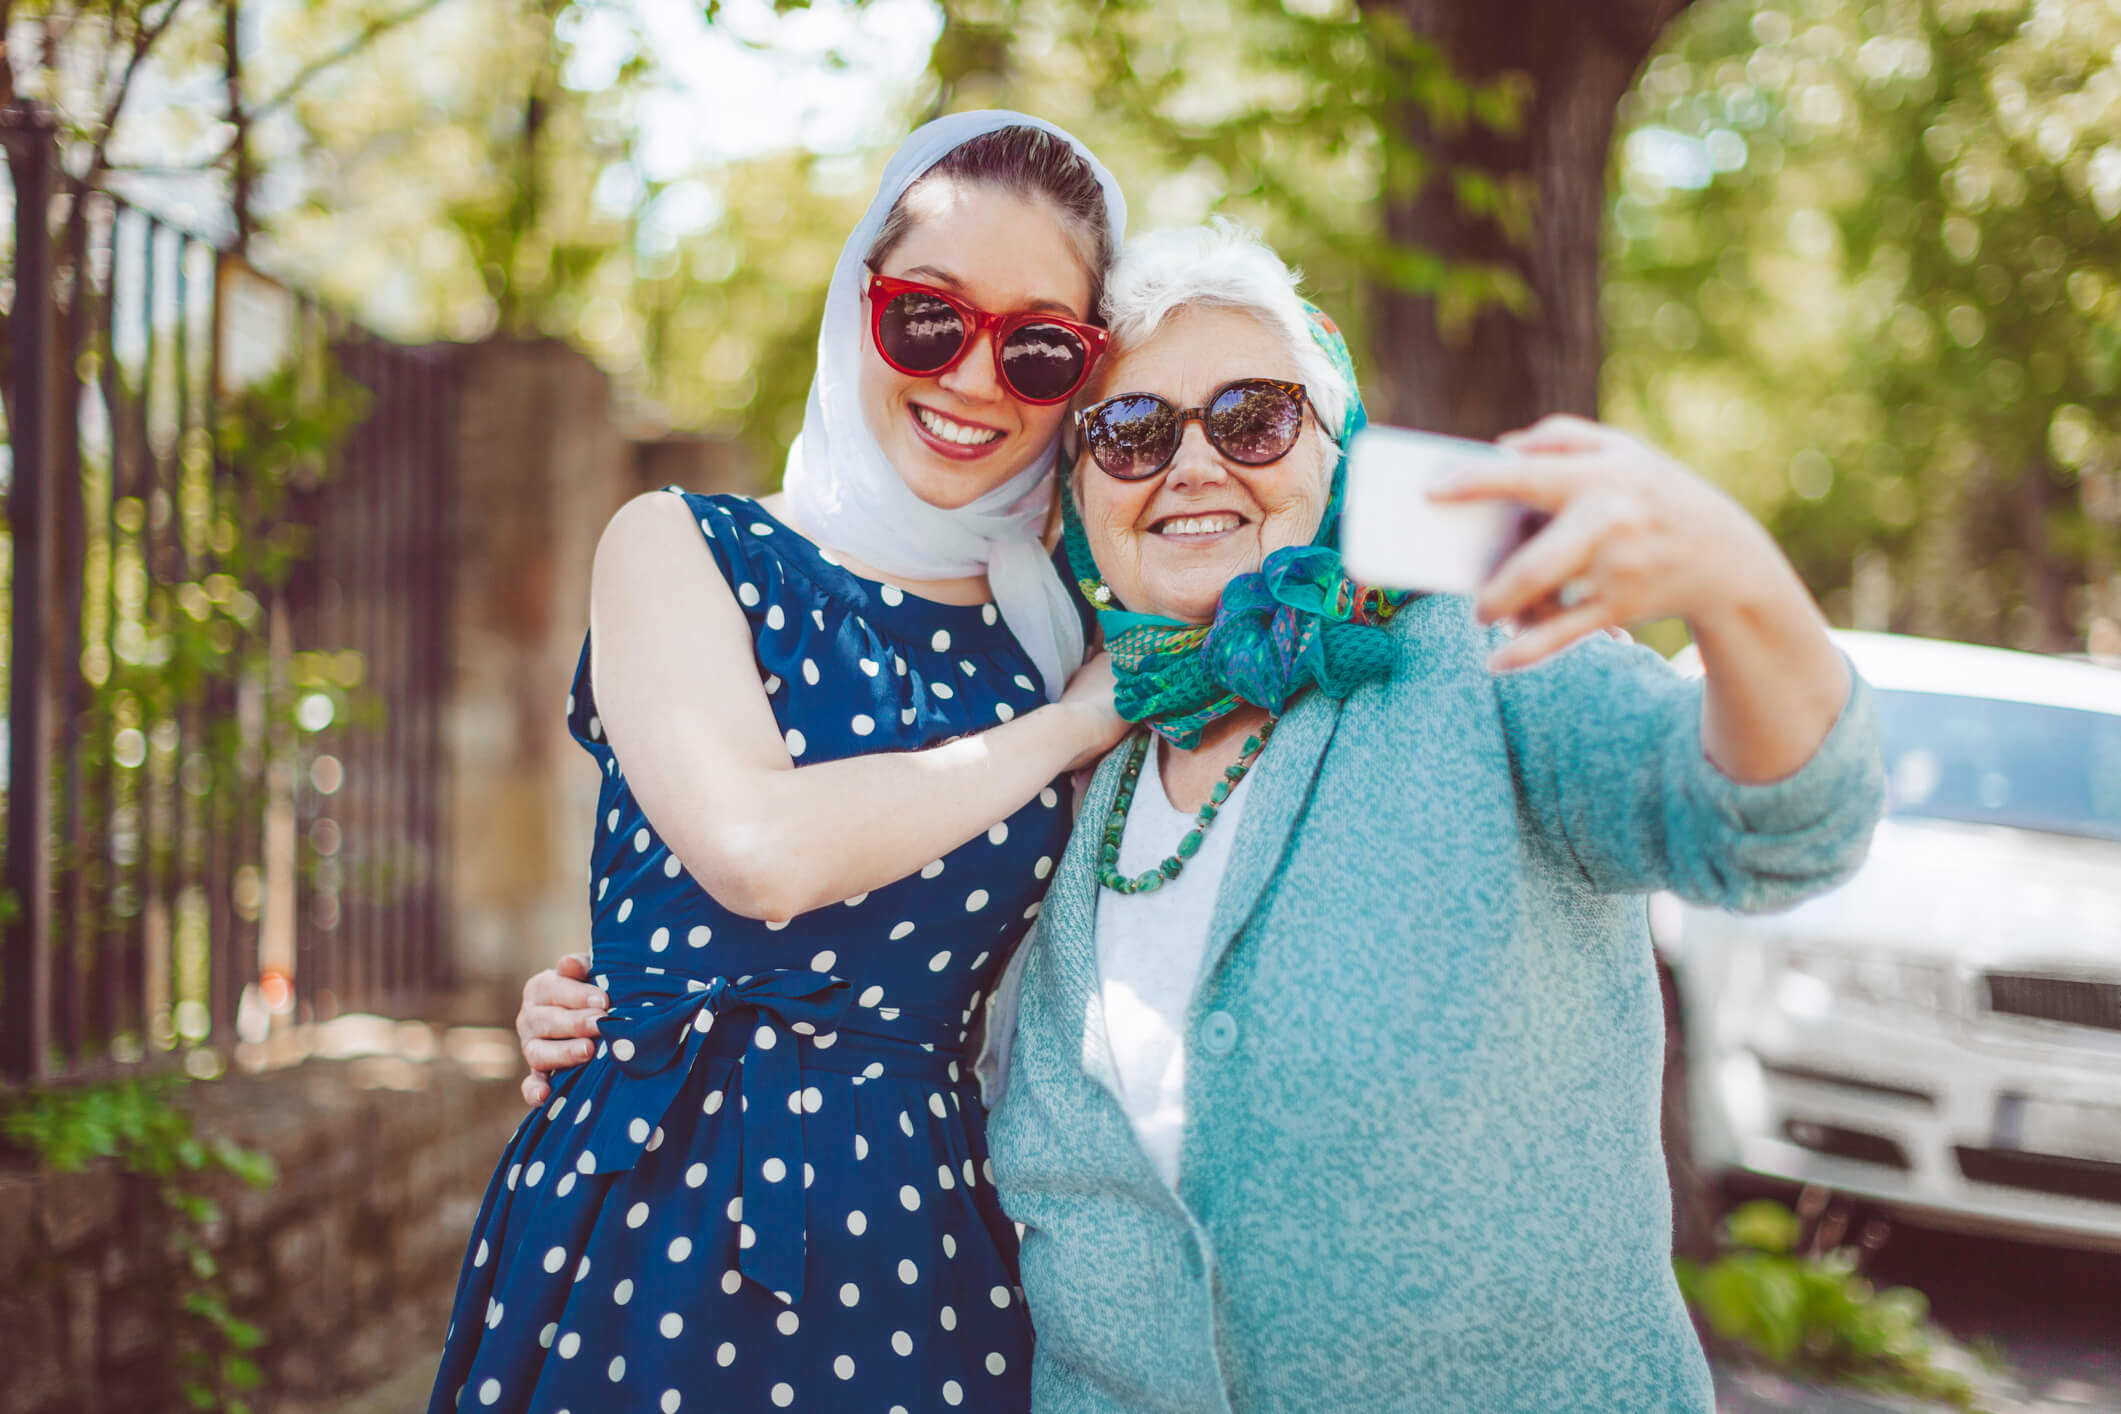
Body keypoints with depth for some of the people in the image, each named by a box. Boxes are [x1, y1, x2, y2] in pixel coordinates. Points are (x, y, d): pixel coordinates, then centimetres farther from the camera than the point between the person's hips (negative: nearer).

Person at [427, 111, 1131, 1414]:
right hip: (659, 1235, -3)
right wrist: (1075, 722, -10)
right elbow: (759, 847, -21)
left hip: (922, 1246, 3)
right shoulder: (682, 550, -2)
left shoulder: (1049, 642, 8)